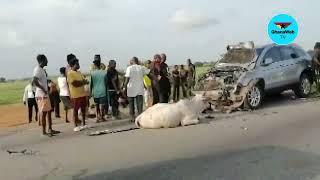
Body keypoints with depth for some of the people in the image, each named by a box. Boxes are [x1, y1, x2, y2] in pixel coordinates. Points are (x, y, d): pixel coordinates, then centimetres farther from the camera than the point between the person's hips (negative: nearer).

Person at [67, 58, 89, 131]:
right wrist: (82, 82, -5)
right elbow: (74, 83, -18)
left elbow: (85, 81, 9)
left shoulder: (79, 72, 15)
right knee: (75, 110, -1)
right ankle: (76, 126, 6)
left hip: (83, 94, 7)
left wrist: (79, 82, -10)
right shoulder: (70, 73, -10)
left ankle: (84, 124, 21)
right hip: (75, 95, -7)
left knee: (83, 109, 11)